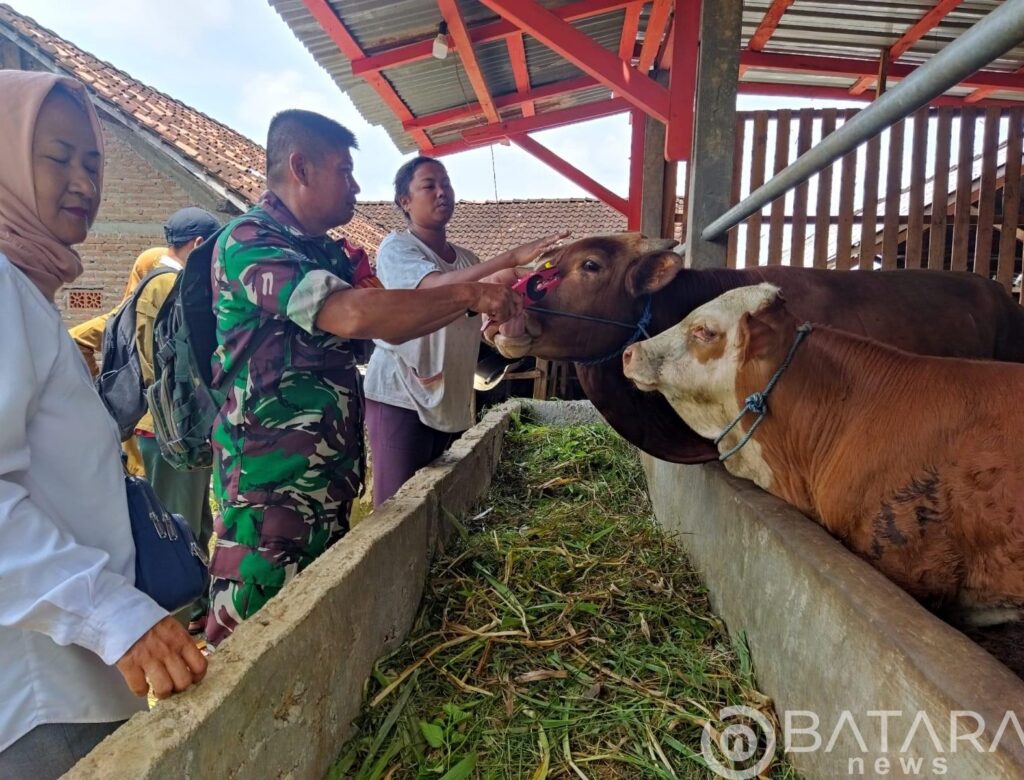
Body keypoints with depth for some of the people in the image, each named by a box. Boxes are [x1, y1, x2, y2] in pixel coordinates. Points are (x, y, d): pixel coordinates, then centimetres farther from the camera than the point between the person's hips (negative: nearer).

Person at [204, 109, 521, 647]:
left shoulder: (324, 252, 14)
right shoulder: (249, 241, -13)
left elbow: (395, 306, 17)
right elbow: (353, 315, -28)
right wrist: (470, 295, -19)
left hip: (328, 478, 9)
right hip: (270, 486, -9)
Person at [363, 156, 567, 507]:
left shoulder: (467, 259, 15)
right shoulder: (396, 247, -6)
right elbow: (437, 288, -26)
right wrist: (511, 258, -33)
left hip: (452, 401, 7)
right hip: (400, 397, -6)